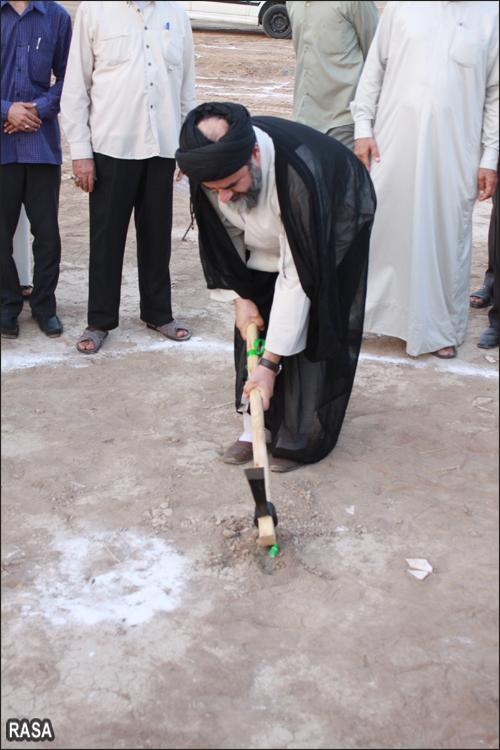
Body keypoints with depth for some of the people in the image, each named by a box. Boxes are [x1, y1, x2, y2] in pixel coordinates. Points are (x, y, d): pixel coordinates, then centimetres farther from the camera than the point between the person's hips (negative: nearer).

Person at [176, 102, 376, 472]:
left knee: (311, 327, -9)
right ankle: (255, 425, 13)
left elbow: (298, 278, -39)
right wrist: (240, 297, -10)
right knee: (254, 321, 1)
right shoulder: (211, 163, -29)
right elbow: (223, 236, -7)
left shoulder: (299, 175, -45)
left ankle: (302, 439, 5)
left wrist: (270, 363, -36)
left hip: (333, 229, -5)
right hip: (268, 233, 5)